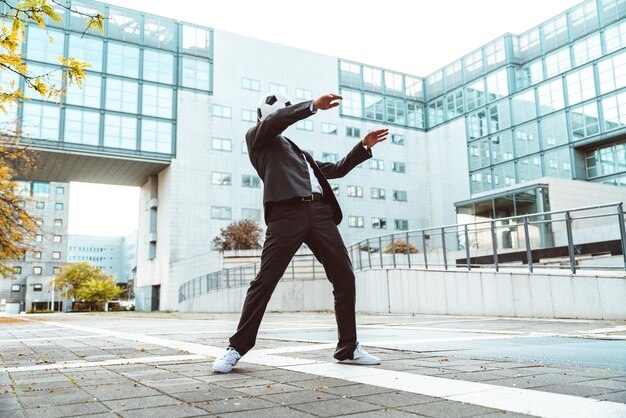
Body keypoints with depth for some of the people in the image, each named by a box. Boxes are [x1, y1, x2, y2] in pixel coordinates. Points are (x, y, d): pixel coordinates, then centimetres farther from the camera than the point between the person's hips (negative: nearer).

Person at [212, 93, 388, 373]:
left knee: (344, 277, 1)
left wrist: (364, 146, 30)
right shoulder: (257, 138, 20)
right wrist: (313, 105, -6)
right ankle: (237, 348, 3)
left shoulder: (300, 152, 37)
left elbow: (336, 170, 36)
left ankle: (348, 348, 11)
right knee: (265, 281, -9)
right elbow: (275, 121, -3)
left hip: (320, 212, 6)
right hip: (287, 213, -6)